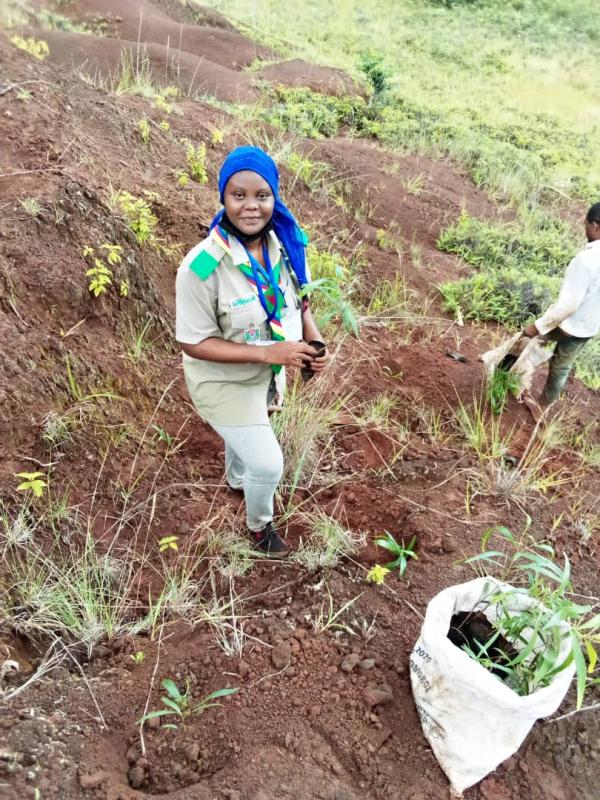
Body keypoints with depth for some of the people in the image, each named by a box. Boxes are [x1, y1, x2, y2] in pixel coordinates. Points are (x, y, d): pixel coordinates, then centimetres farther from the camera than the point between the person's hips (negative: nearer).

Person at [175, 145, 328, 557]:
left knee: (248, 434, 32)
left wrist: (314, 340, -20)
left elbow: (300, 300, 0)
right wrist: (268, 352, -34)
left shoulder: (287, 243, -17)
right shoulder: (202, 266, -33)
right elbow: (194, 343, -26)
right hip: (224, 380, -5)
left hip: (269, 371, 6)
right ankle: (259, 525, 37)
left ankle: (236, 478, 68)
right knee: (268, 464, 0)